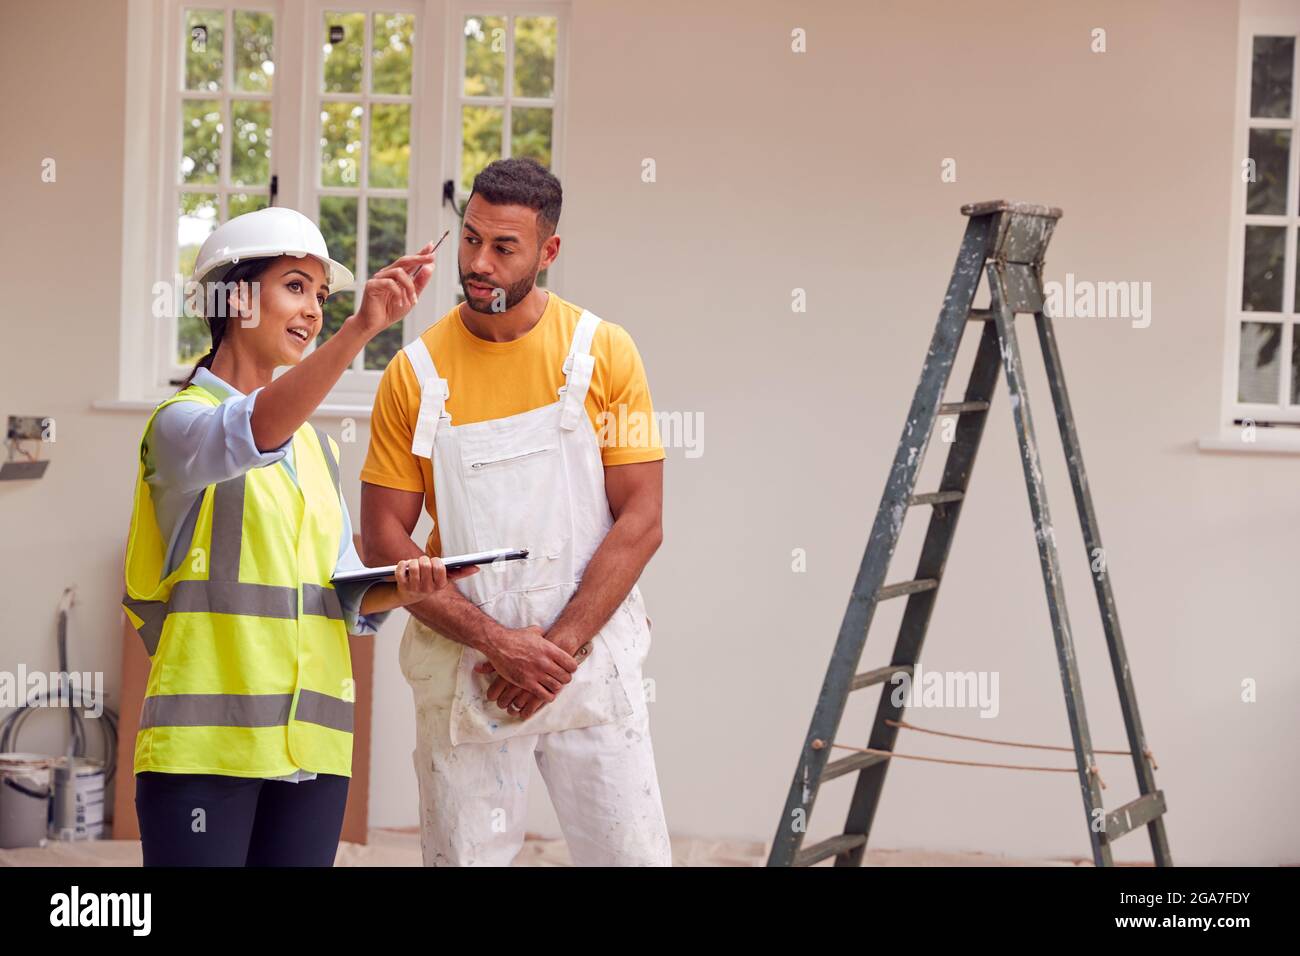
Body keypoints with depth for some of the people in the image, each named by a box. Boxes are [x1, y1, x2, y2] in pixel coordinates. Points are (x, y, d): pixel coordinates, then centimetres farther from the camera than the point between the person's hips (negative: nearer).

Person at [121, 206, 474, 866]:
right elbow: (249, 436, -27)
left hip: (312, 746, 7)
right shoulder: (182, 421, -3)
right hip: (207, 738, -6)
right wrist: (362, 329, -38)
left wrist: (395, 588, -5)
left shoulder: (315, 447, 19)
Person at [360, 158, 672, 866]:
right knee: (460, 855, 3)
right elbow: (383, 536, -1)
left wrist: (559, 645, -12)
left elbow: (640, 520, -3)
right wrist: (495, 641, -12)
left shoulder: (603, 352, 0)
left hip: (591, 662, 0)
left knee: (632, 852, 0)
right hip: (462, 669, 0)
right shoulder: (414, 373, 0)